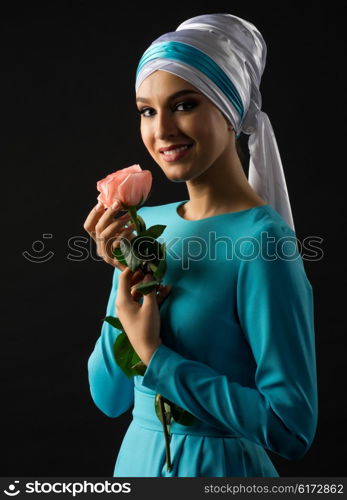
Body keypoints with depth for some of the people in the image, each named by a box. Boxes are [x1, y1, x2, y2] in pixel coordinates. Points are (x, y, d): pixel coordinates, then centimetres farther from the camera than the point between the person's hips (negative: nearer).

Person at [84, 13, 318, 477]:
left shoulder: (261, 239, -20)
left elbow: (292, 429, -22)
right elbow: (109, 398, -1)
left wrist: (155, 355, -21)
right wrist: (127, 282, -15)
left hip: (219, 466, -5)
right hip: (135, 457, 6)